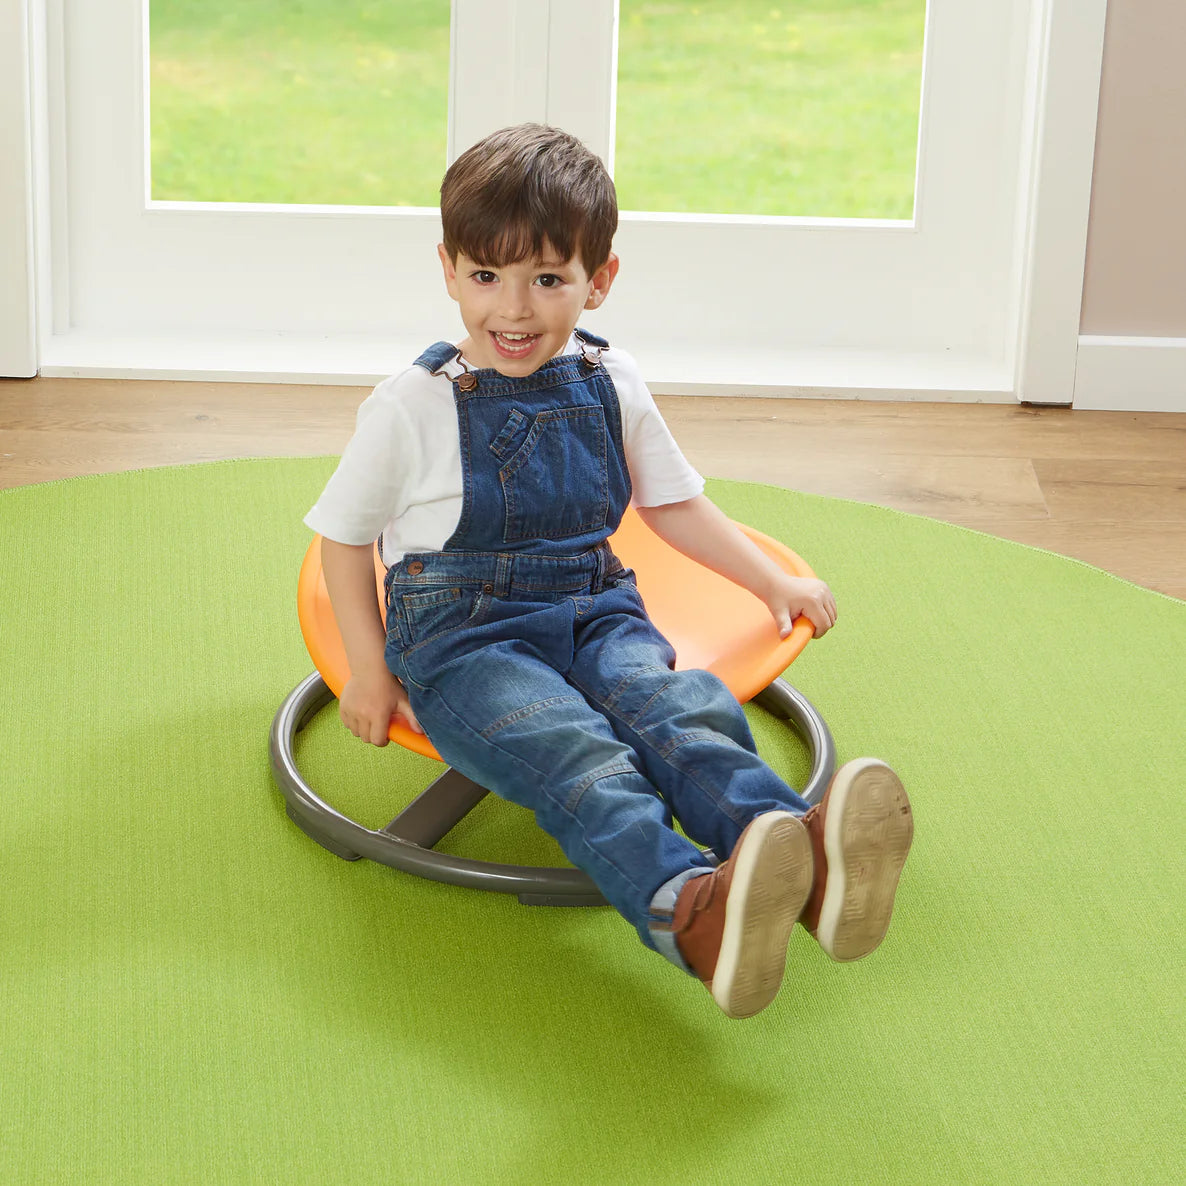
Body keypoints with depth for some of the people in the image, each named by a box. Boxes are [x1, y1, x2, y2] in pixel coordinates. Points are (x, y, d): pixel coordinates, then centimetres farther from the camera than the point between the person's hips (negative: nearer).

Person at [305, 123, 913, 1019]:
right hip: (463, 635, -4)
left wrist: (774, 581, 20)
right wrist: (371, 670, 2)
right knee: (579, 759, -35)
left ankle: (805, 851, -59)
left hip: (592, 615, 4)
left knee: (686, 711, -31)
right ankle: (687, 908, -63)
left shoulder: (612, 386, 10)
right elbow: (345, 538, 9)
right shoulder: (413, 408, -1)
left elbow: (673, 502, 24)